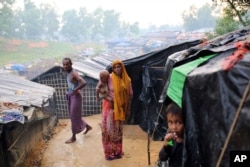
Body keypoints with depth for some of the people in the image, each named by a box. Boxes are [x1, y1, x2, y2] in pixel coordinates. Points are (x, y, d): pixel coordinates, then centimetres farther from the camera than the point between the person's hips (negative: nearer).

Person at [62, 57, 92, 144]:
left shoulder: (74, 73, -20)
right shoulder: (68, 73, 9)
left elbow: (84, 83, -34)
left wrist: (75, 90, -22)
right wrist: (69, 91, 13)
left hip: (76, 97, -10)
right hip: (71, 97, 10)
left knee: (74, 117, 0)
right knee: (73, 116, 17)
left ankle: (73, 137, 13)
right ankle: (88, 126, 34)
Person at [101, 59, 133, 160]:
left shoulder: (127, 80, 1)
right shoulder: (109, 78, -11)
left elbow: (130, 95, 8)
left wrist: (128, 110, 8)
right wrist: (109, 99, -20)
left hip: (121, 108, 4)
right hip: (110, 107, -4)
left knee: (118, 130, 14)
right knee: (109, 129, -3)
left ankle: (117, 151, 28)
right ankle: (110, 152, 8)